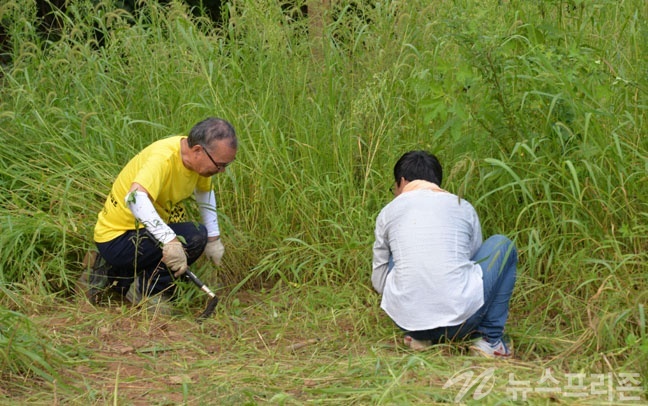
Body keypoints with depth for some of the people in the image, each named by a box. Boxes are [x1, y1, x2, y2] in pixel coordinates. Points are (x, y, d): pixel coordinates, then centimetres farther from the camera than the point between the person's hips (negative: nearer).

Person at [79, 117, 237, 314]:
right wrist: (170, 241, -52)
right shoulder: (163, 157, -28)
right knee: (194, 236, -24)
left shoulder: (198, 158, -2)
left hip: (144, 232, 9)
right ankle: (146, 291, -9)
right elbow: (135, 197, -46)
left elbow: (205, 192, 19)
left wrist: (213, 239, 15)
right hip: (117, 237, -9)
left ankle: (109, 273, 19)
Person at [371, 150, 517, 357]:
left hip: (406, 318, 2)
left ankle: (418, 336, 20)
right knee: (502, 245, 24)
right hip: (461, 318, -1)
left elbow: (379, 281, 21)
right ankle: (490, 338, 13)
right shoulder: (463, 208, 13)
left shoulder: (389, 212, 12)